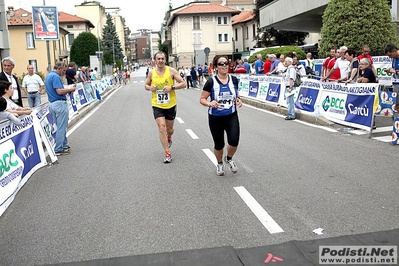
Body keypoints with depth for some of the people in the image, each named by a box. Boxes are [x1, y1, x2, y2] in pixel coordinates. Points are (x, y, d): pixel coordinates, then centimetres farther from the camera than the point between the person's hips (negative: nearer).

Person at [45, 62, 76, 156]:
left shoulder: (48, 76, 18)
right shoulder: (56, 76, -15)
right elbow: (59, 91, -24)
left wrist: (67, 90, 14)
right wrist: (70, 89, -9)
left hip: (52, 103, 10)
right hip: (60, 103, -10)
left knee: (60, 126, 18)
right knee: (61, 127, -3)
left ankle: (64, 145, 28)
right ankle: (58, 149, 1)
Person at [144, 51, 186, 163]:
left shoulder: (171, 71, -6)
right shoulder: (151, 73, 0)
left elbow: (183, 83, -6)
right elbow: (146, 85, 15)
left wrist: (172, 87, -21)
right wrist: (150, 88, -9)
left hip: (170, 105, 0)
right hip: (157, 105, 0)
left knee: (169, 129, 14)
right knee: (161, 127, -13)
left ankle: (169, 138, 52)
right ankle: (167, 154, -5)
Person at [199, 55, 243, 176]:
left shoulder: (234, 80, -2)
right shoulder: (211, 82, -12)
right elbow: (202, 99, -7)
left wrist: (238, 100, -6)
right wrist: (210, 103, -27)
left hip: (231, 116, 2)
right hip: (215, 118, -2)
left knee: (234, 141, -13)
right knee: (219, 144, 9)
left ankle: (229, 159, 22)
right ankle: (220, 164, 40)